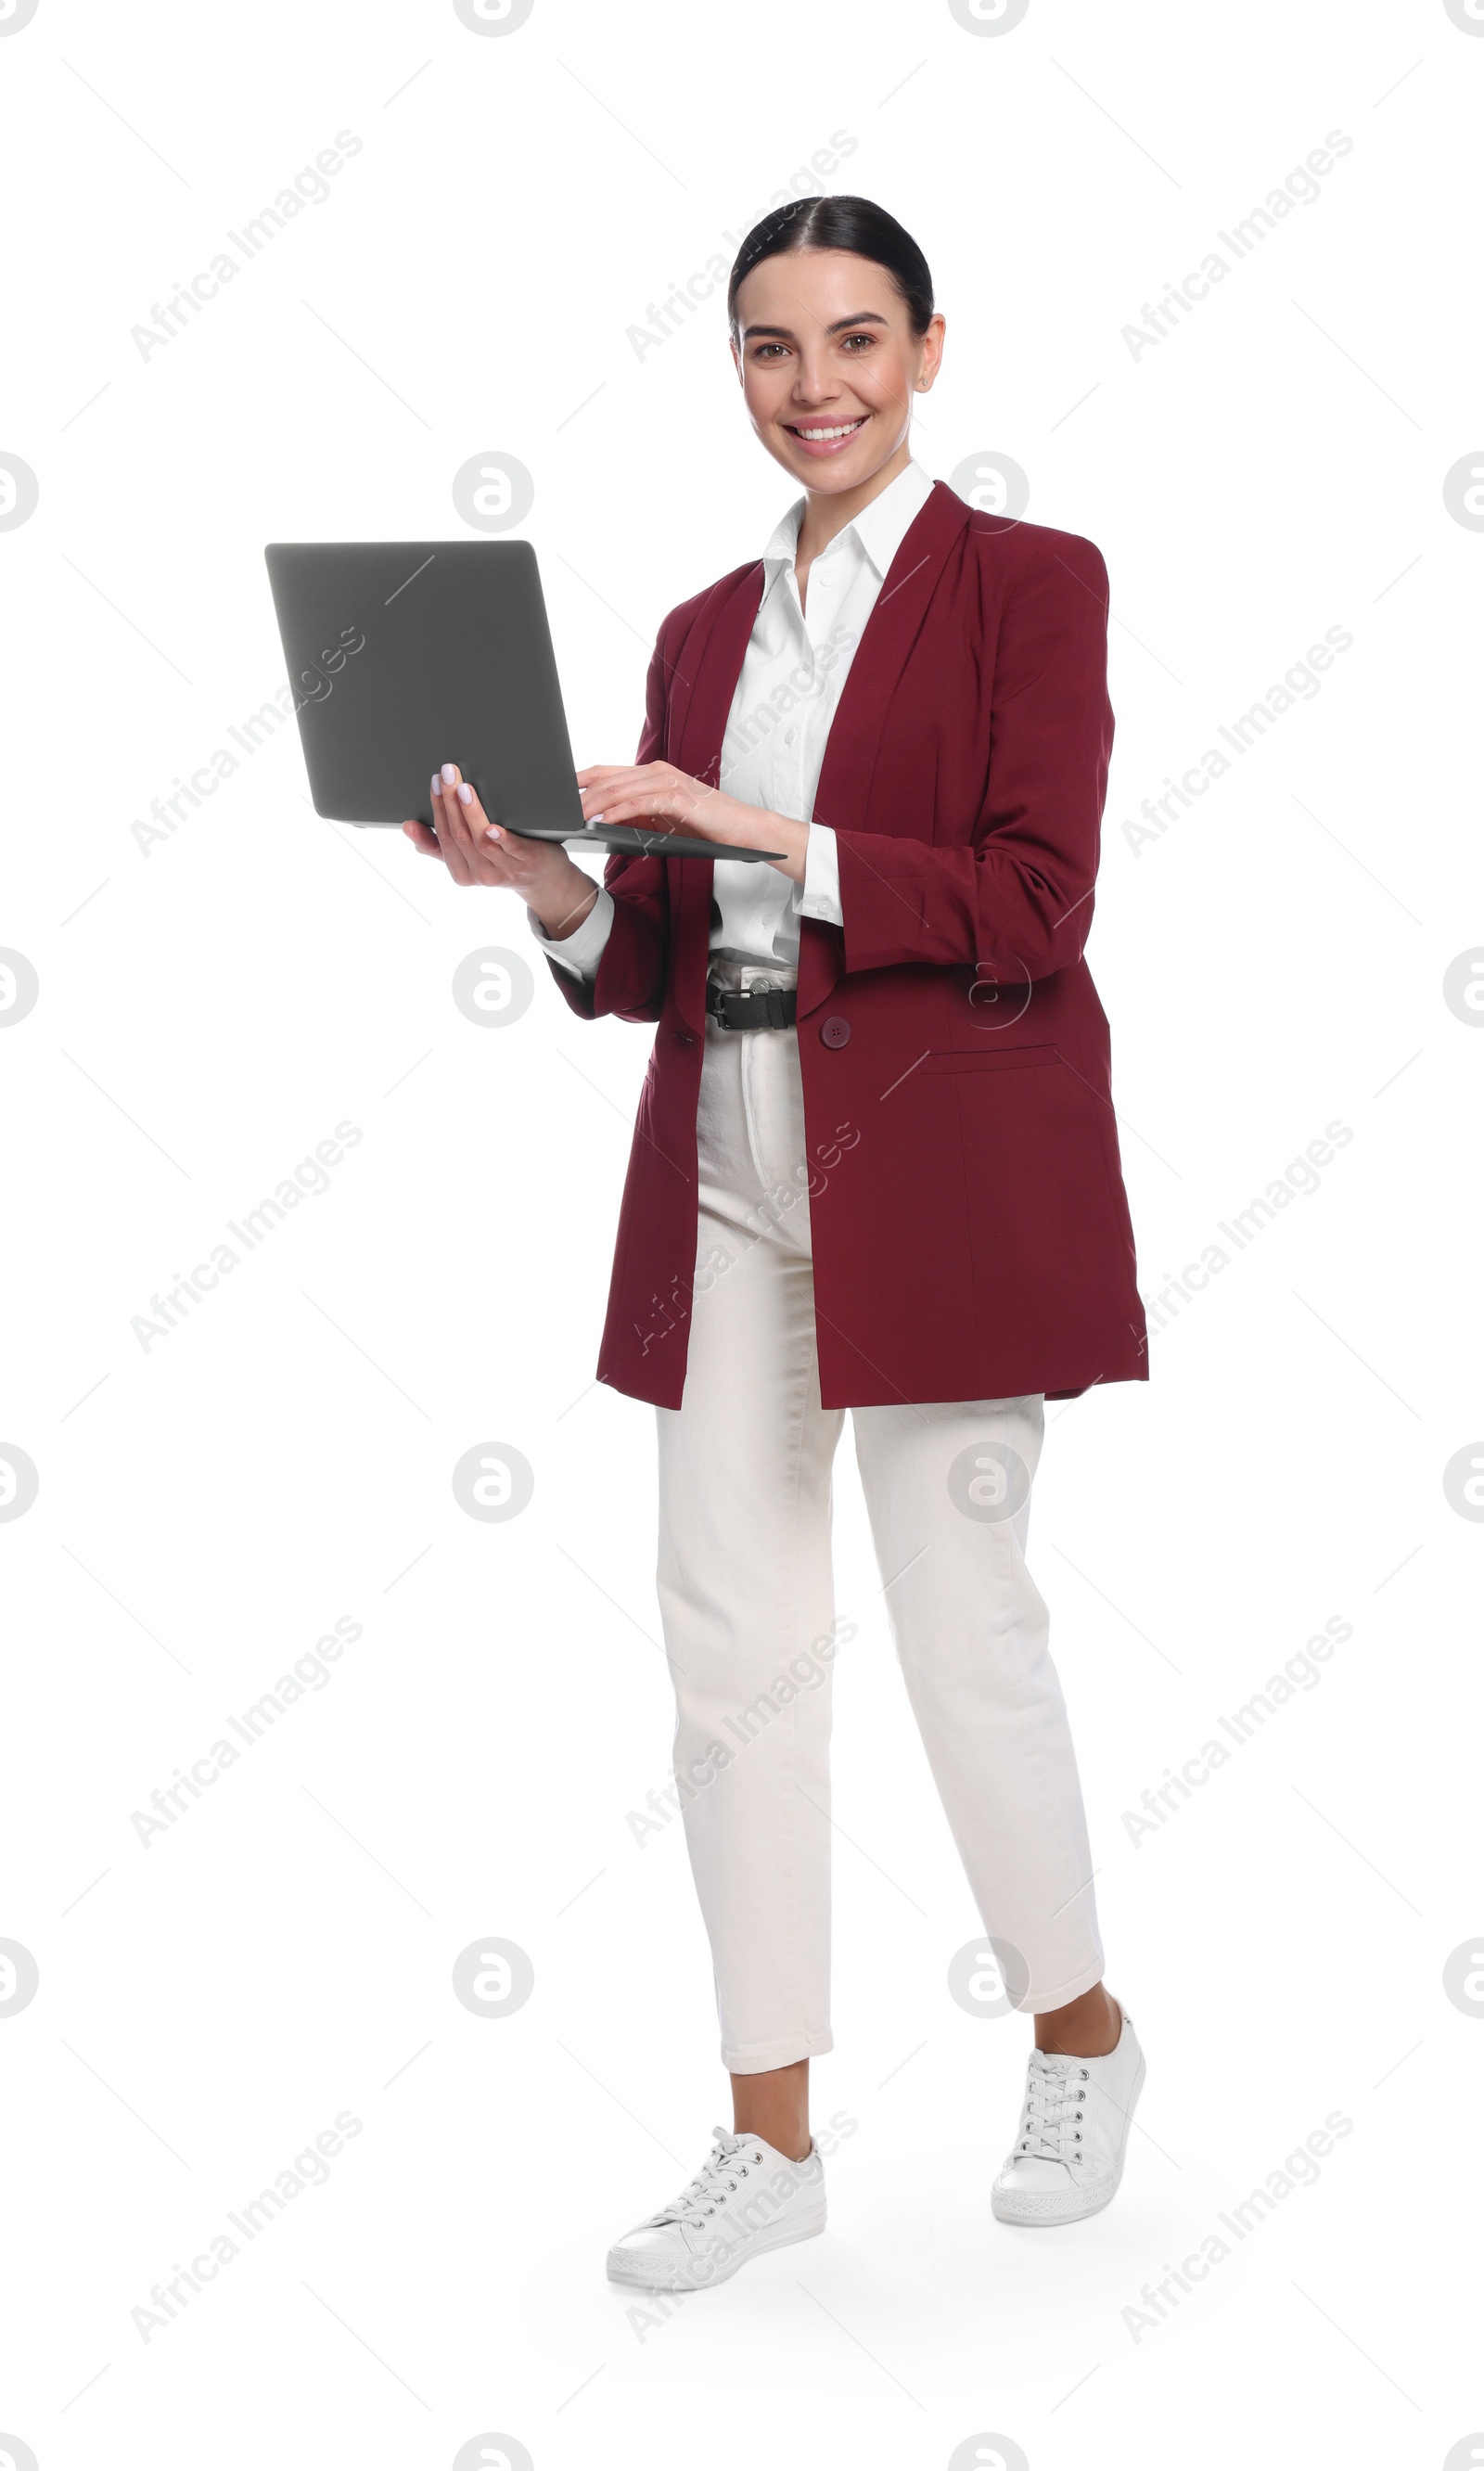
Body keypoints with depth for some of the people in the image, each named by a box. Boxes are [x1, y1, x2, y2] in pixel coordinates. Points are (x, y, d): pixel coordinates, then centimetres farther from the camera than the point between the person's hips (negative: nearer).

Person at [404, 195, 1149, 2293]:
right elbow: (662, 958, 14)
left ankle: (1083, 2035, 26)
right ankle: (771, 2135, 15)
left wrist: (769, 838, -19)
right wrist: (553, 886, -7)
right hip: (728, 1175, 5)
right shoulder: (706, 629, 15)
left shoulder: (1028, 583, -1)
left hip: (945, 1175, -5)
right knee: (734, 1645, 4)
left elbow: (1033, 902, -12)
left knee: (963, 1626, -1)